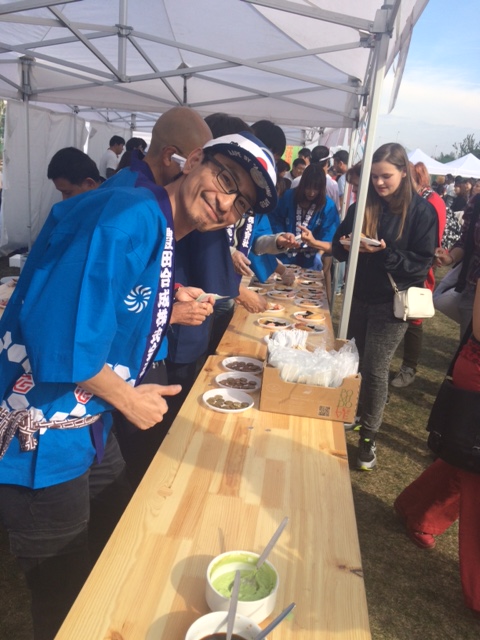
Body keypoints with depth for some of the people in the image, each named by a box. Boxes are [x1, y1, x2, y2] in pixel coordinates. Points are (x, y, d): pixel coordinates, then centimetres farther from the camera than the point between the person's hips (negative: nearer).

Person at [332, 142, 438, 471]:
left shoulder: (422, 211, -7)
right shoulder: (363, 206, 5)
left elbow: (423, 263, -11)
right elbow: (339, 247, 7)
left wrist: (385, 253, -25)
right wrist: (346, 245, -16)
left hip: (392, 303, -4)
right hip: (359, 296, 4)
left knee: (374, 369, -2)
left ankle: (369, 436, 15)